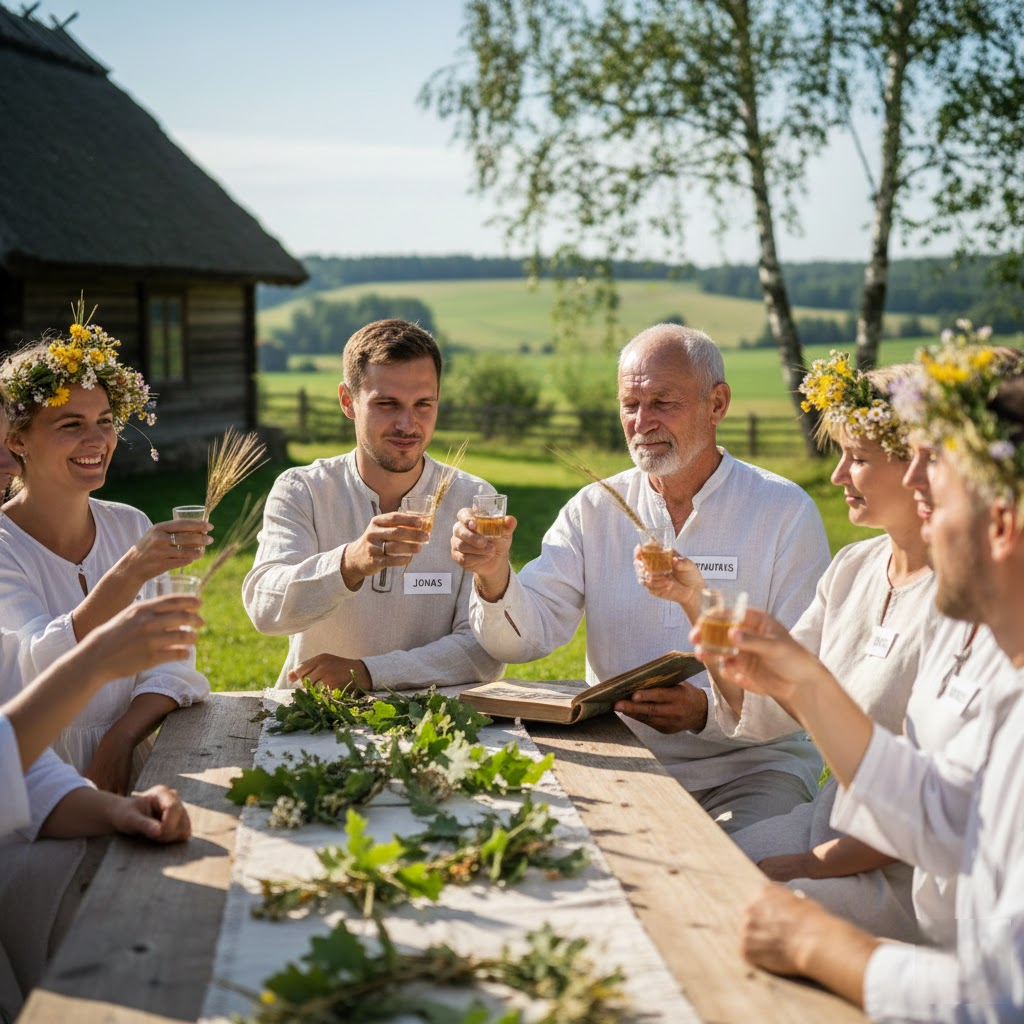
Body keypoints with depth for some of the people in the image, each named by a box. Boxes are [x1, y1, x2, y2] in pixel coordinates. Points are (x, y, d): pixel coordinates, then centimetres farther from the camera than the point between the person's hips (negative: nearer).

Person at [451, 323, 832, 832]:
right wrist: (493, 575, -25)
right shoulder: (593, 510, 6)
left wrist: (707, 710, -27)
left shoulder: (786, 512, -3)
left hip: (751, 766, -2)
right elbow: (526, 636, -4)